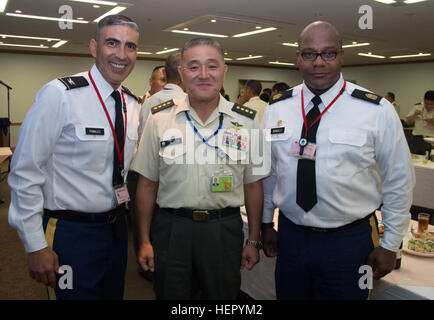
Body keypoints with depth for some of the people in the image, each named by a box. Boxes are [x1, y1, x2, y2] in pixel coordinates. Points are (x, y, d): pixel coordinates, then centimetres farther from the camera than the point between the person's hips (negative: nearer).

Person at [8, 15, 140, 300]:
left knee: (114, 294, 21)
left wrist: (120, 216, 15)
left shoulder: (132, 104, 3)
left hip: (116, 228, 7)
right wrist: (36, 246, -14)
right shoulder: (60, 95, -16)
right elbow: (25, 174, -15)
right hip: (70, 233, -6)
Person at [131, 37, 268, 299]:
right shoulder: (159, 118, -2)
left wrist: (253, 241, 5)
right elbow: (147, 183, 2)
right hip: (170, 228, 0)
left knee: (224, 296, 14)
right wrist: (144, 241, 2)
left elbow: (253, 184, 4)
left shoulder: (247, 121, -1)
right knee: (171, 294, 13)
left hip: (225, 229, 1)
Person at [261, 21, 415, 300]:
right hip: (290, 235, 3)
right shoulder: (276, 109, 0)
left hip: (349, 242, -2)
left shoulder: (378, 111, -9)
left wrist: (390, 245, 0)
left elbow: (399, 182, -2)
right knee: (288, 296, 17)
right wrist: (266, 223, 13)